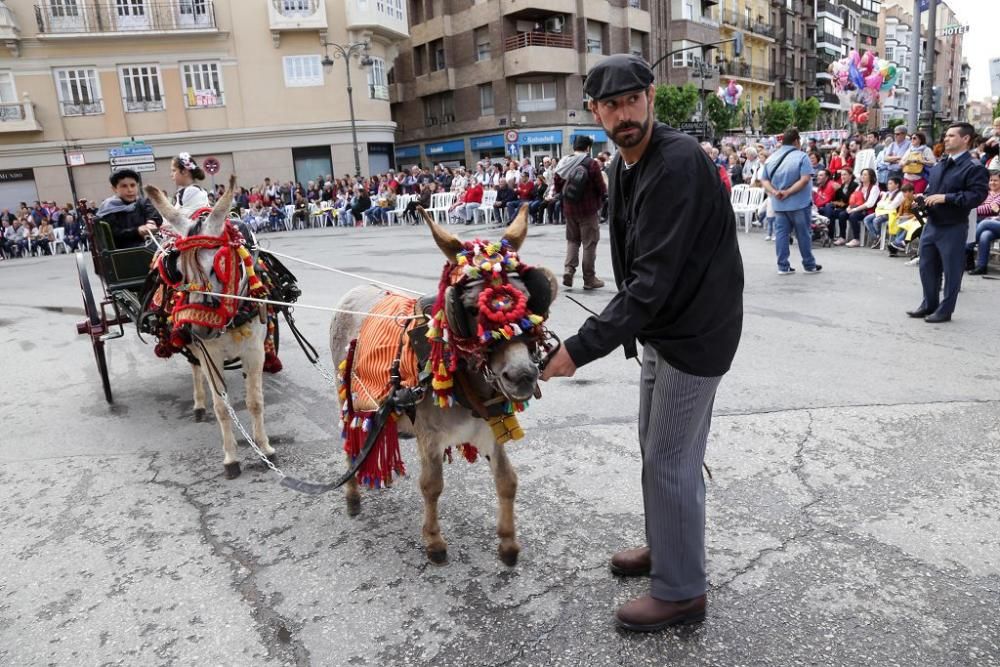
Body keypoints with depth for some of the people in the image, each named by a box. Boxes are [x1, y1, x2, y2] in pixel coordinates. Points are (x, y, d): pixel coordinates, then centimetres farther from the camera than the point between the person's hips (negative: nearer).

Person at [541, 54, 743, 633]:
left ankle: (682, 591, 20)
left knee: (671, 461, 1)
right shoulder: (624, 165, 6)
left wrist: (581, 347, -29)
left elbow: (653, 281, -30)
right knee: (657, 448, 20)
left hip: (694, 335, -9)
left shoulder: (679, 163, -24)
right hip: (661, 330, 9)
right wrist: (634, 331, 6)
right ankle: (666, 546, 41)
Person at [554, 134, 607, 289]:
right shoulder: (592, 164, -12)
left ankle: (568, 269, 1)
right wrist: (600, 200, 10)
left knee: (572, 240, 19)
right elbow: (601, 188, -10)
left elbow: (558, 188, 8)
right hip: (588, 209, -4)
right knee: (589, 243, 4)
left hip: (569, 209, 5)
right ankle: (589, 279, 9)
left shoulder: (563, 163, 3)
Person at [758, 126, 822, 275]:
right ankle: (809, 265, 16)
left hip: (779, 205, 4)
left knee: (781, 233, 7)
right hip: (799, 204, -4)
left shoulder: (771, 158, 6)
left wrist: (774, 192, -9)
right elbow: (805, 179, -21)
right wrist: (788, 192, -18)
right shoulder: (801, 156, -11)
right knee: (803, 234, 5)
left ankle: (783, 266, 6)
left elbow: (764, 180, 3)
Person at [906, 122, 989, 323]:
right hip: (931, 224, 7)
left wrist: (945, 198, -23)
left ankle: (945, 310, 14)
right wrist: (924, 198, 4)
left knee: (951, 270, 4)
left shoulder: (973, 168, -12)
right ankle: (929, 304, 29)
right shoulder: (939, 166, 12)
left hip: (953, 228, -7)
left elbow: (977, 195, -21)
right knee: (927, 267, 14)